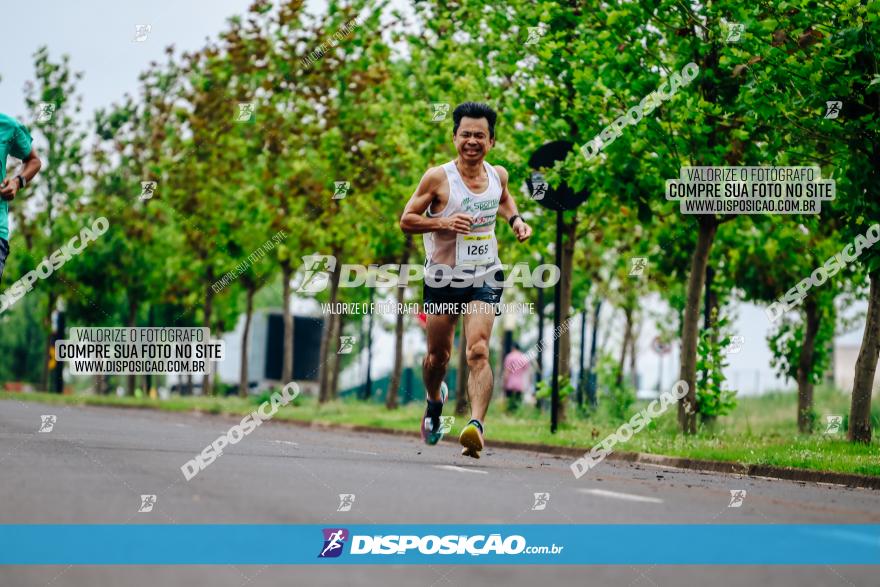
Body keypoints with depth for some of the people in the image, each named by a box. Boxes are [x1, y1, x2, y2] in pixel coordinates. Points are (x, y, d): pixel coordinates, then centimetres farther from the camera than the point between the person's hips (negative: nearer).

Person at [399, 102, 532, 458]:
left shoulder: (497, 175, 1)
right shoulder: (438, 178, -12)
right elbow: (406, 220, -7)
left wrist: (515, 220, 7)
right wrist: (443, 222, -23)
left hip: (484, 279, 1)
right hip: (443, 278, -1)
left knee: (478, 352, -19)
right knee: (437, 356, 13)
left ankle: (476, 425, -30)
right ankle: (435, 401, 46)